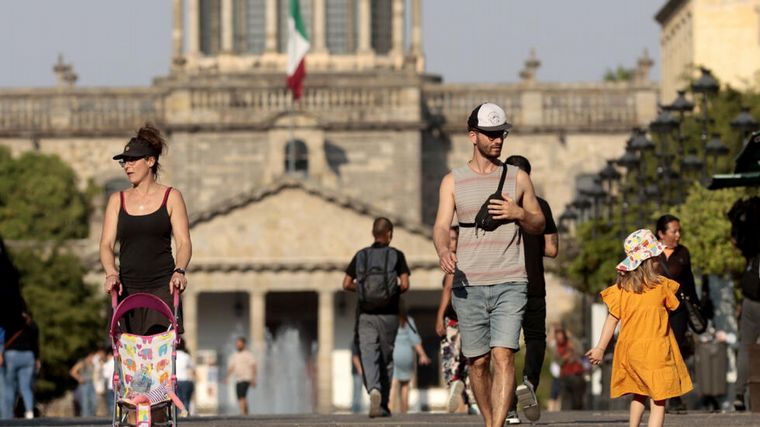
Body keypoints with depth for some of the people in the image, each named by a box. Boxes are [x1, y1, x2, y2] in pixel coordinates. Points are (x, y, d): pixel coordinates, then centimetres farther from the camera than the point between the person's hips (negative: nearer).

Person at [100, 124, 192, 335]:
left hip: (163, 286, -3)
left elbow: (184, 243, 0)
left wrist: (179, 271, -20)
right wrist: (111, 274, -15)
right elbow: (106, 244, 5)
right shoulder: (117, 200, 13)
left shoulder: (171, 197, 6)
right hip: (129, 288, 3)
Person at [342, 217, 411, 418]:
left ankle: (374, 390, -35)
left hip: (365, 314, 0)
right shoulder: (396, 255, 0)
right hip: (388, 314, 0)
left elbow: (346, 284, 3)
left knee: (369, 356, -6)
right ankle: (383, 404, 17)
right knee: (386, 358, 12)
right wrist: (396, 292, 12)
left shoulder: (361, 256, 5)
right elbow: (405, 284, -9)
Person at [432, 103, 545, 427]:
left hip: (510, 283, -1)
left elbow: (539, 225, 18)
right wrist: (443, 251, -25)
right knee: (478, 361, 6)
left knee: (503, 356, -16)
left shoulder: (517, 178, 11)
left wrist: (519, 214, -4)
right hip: (468, 284, 1)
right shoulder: (453, 181, 8)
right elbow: (441, 225, -3)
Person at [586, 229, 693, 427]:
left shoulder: (621, 287, -2)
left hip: (630, 349, 4)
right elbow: (672, 306, 12)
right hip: (656, 350, -4)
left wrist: (600, 348, 3)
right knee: (659, 399, -4)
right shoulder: (661, 285, -8)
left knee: (639, 394, 24)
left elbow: (612, 320, -2)